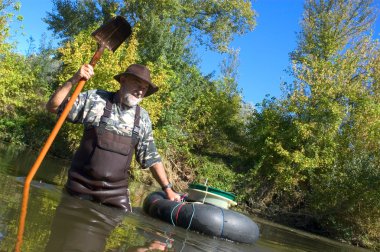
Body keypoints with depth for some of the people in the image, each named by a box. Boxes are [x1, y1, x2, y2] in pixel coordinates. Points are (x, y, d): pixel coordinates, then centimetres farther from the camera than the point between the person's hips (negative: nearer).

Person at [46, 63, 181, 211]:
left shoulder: (143, 118, 5)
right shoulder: (95, 99, -3)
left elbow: (151, 157, 11)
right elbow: (53, 106, -3)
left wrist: (167, 188, 7)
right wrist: (73, 81, -17)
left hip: (116, 191, 2)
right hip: (81, 185, -1)